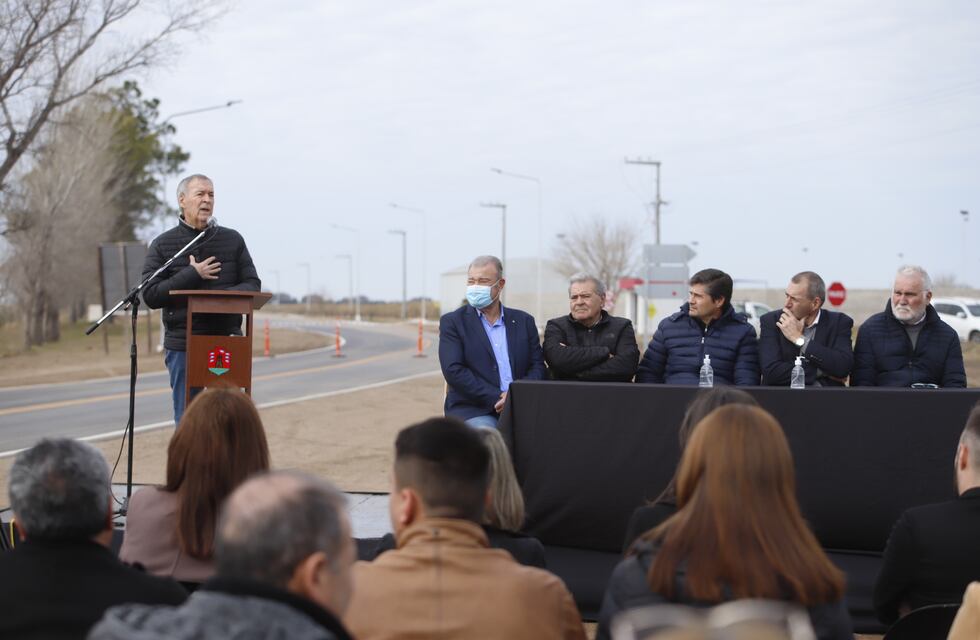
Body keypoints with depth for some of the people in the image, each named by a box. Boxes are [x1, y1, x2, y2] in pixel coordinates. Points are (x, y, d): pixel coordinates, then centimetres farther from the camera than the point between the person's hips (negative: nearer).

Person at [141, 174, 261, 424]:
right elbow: (151, 295, -4)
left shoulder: (233, 240, 10)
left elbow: (252, 286, 6)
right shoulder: (162, 245, 4)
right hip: (182, 346, -1)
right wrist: (192, 275, -12)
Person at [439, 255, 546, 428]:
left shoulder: (523, 321, 17)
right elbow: (454, 370, -5)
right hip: (473, 411, -3)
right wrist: (496, 398, -13)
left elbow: (538, 366, 13)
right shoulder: (452, 322, 7)